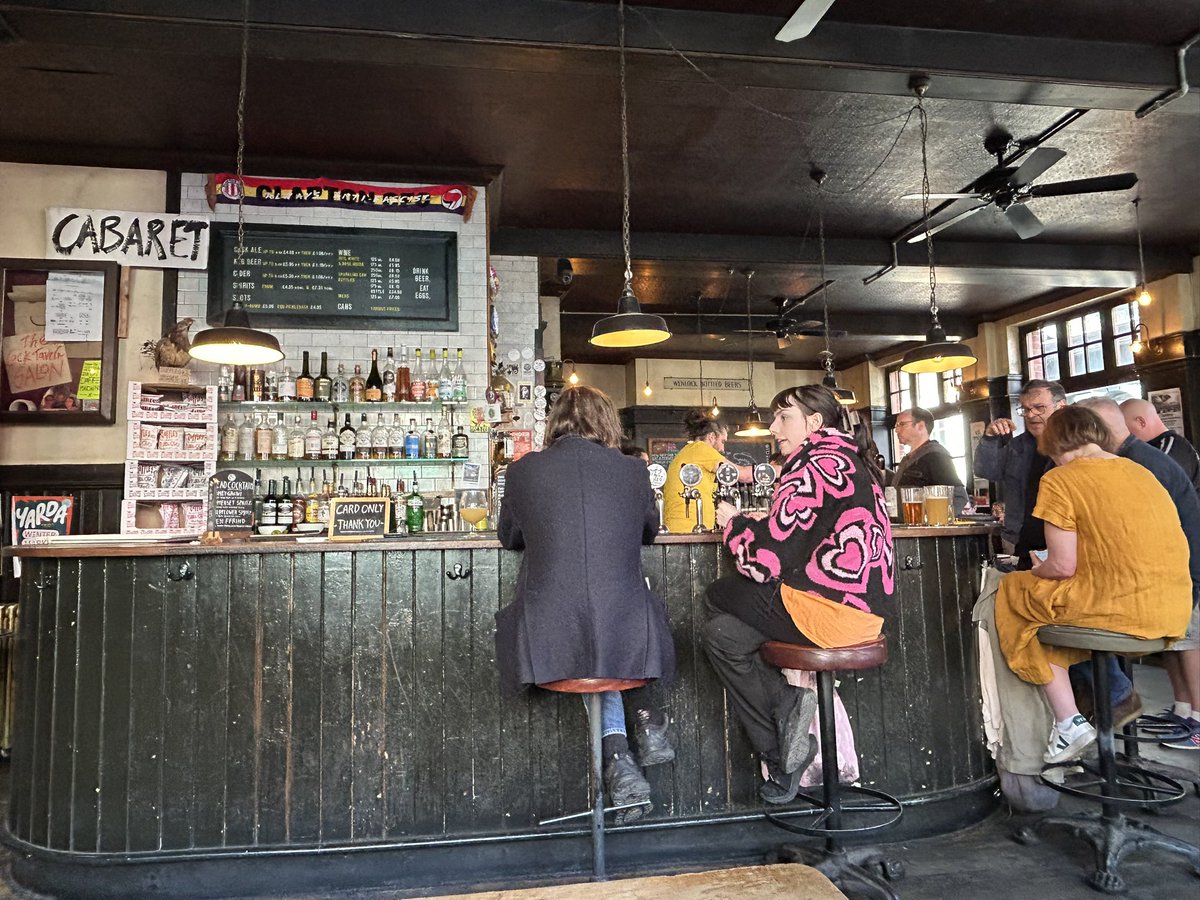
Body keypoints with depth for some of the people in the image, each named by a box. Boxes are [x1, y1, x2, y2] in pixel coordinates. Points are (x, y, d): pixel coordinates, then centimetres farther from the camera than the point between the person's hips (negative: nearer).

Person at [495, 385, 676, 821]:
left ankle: (618, 759, 19)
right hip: (626, 639, 1)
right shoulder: (632, 469, 2)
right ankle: (648, 720, 32)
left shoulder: (523, 470, 1)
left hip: (549, 643, 0)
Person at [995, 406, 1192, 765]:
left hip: (1120, 610, -8)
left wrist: (1037, 571, 10)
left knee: (1012, 592, 13)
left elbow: (1062, 566, -13)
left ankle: (1068, 722, 11)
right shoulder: (1141, 472, 13)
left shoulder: (1059, 479, -9)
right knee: (1051, 599, 27)